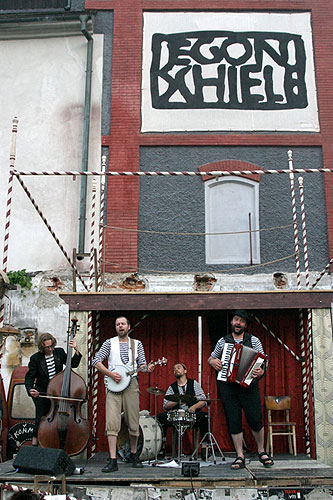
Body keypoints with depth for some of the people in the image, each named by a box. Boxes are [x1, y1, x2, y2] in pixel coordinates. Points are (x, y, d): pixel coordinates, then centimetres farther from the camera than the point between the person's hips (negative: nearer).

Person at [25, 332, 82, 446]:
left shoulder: (59, 352, 1)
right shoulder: (35, 358, -8)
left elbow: (73, 364, 4)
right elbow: (29, 377, -8)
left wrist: (76, 350, -9)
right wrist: (30, 390, -26)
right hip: (41, 394, -2)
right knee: (41, 418, -3)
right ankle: (35, 439, 20)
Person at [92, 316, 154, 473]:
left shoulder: (137, 344, 14)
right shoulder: (109, 343, 9)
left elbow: (141, 364, 11)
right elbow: (96, 361, 3)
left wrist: (147, 368, -13)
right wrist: (110, 374, -10)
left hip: (131, 384, 2)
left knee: (133, 423, 3)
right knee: (112, 422, -11)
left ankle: (133, 455, 23)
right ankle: (112, 460, -8)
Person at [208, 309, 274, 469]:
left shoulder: (253, 340, 8)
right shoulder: (222, 341, 12)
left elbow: (263, 361, 5)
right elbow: (210, 358, 22)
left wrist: (261, 371, -17)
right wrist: (213, 362, -1)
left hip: (248, 384, -1)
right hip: (227, 386, 1)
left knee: (255, 419, -4)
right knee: (233, 421, 1)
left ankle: (262, 452, 18)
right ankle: (240, 457, 10)